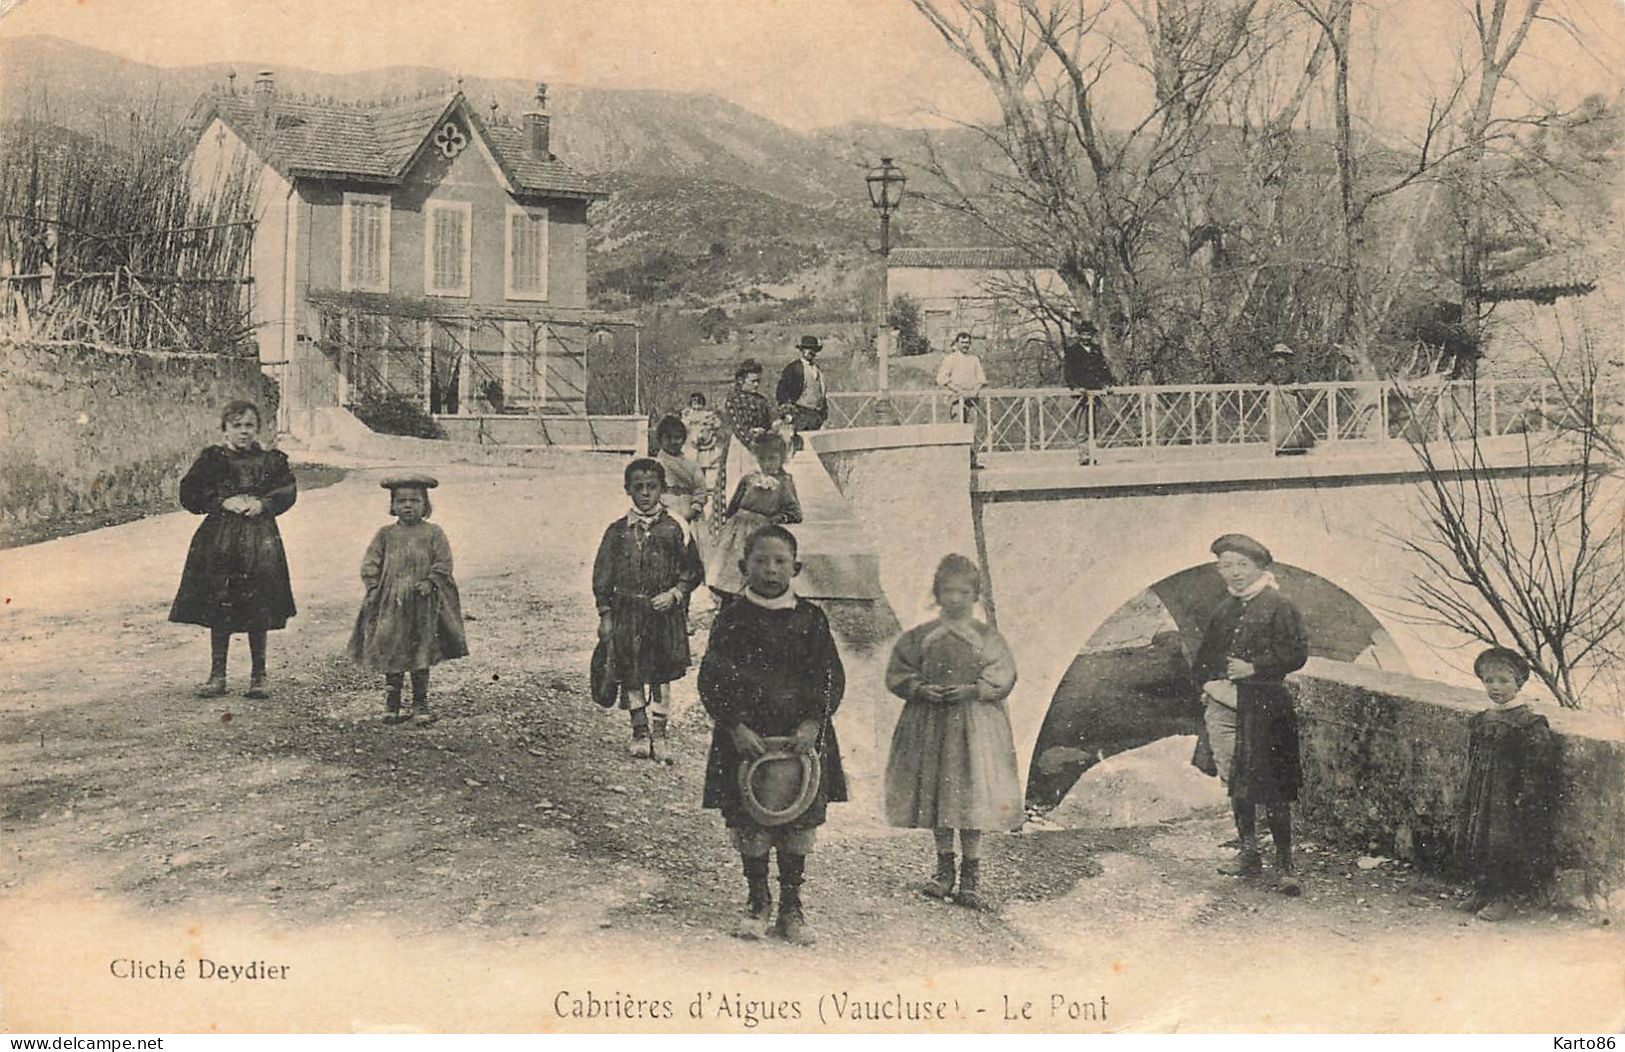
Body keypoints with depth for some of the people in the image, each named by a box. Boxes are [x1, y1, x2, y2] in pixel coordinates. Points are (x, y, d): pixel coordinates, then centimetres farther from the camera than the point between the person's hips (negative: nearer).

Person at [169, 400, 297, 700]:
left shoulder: (272, 461, 5)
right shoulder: (212, 459, 2)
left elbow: (288, 492, 3)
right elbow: (189, 494, -1)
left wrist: (263, 504, -13)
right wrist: (222, 502, -12)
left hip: (260, 542, 0)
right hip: (219, 542, 0)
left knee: (259, 612, 3)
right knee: (218, 610, 4)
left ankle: (258, 676, 15)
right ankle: (217, 675, 15)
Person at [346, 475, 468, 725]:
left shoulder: (433, 533, 2)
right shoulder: (385, 534, 7)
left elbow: (443, 564, -1)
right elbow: (369, 564, 7)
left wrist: (429, 583, -14)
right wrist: (375, 587, -5)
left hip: (423, 605, -1)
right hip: (390, 605, 1)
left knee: (421, 656, 2)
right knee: (391, 655, 3)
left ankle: (420, 706, 11)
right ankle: (391, 706, 14)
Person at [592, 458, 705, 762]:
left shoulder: (675, 529, 0)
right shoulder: (617, 531, 4)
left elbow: (693, 571, 4)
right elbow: (602, 575, 7)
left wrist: (674, 594, -10)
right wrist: (605, 614, 3)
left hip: (664, 612, -1)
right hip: (627, 613, 1)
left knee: (661, 675, 4)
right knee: (631, 675, 6)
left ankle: (659, 734, 14)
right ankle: (640, 731, 21)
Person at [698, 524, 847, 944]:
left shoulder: (810, 619, 3)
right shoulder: (733, 619, -1)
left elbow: (831, 677, 2)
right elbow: (712, 679, -4)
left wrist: (813, 724, -11)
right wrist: (736, 727, -14)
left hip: (802, 737, 1)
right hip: (746, 737, -1)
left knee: (800, 826, 5)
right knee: (750, 826, 4)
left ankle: (791, 905, 20)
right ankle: (757, 900, 24)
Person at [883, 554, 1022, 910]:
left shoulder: (987, 639, 1)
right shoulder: (920, 637, 5)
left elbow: (1003, 677, -3)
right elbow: (898, 674, 5)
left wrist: (971, 690, -16)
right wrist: (921, 688, -12)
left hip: (974, 725, -2)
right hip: (930, 723, 2)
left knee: (972, 797, -2)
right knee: (935, 794, 7)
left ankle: (971, 874, 8)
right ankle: (944, 868, 19)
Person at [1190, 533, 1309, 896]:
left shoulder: (1278, 606, -5)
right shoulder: (1223, 611, 15)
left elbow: (1297, 654, -11)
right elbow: (1204, 659, 20)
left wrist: (1253, 668, -16)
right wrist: (1211, 683, 1)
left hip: (1266, 708, -6)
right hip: (1228, 705, 6)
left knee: (1273, 789, -7)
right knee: (1237, 785, 11)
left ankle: (1285, 865, -1)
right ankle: (1248, 854, 25)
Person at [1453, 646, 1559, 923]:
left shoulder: (1530, 724, -13)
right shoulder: (1481, 721, 9)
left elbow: (1537, 768, -14)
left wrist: (1525, 797, -18)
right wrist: (1468, 797, 15)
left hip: (1509, 799, -7)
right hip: (1480, 798, 7)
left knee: (1504, 845, -6)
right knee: (1472, 841, 9)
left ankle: (1502, 898, 8)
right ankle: (1482, 892, 24)